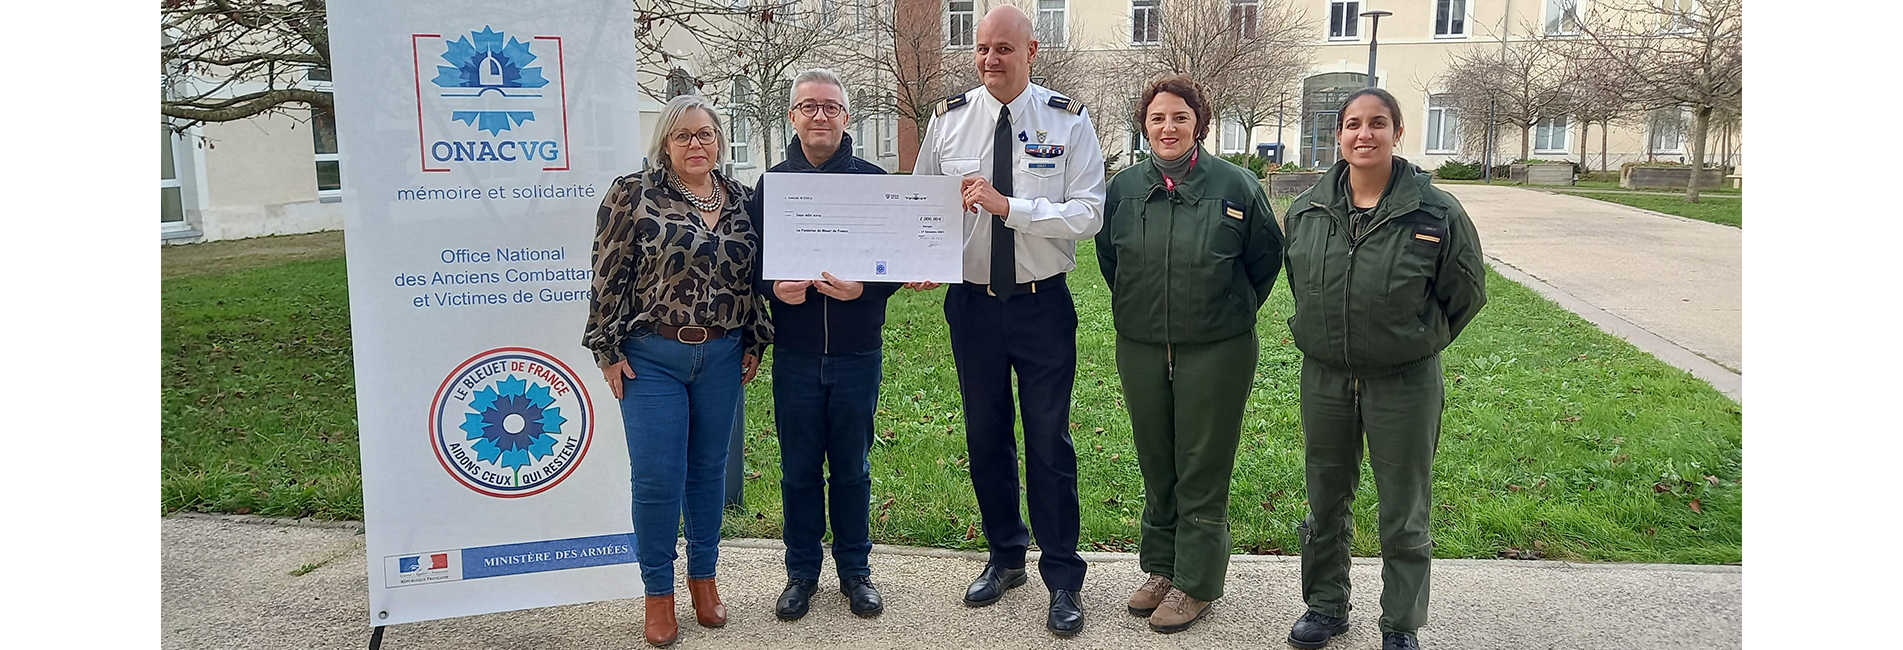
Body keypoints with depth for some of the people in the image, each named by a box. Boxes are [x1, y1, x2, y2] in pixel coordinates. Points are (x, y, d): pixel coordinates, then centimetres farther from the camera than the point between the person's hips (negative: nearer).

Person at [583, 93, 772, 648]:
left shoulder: (739, 199, 8)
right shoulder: (632, 195, -4)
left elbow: (752, 275, 13)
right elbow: (609, 276, -5)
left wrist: (754, 342, 10)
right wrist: (609, 350, -7)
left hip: (722, 357, 4)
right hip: (652, 358, -3)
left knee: (709, 470, 13)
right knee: (657, 478, 0)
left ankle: (703, 577, 30)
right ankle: (658, 591, 17)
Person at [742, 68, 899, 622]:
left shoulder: (873, 181, 0)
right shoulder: (771, 184, 4)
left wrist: (863, 287, -18)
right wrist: (774, 287, -15)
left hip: (857, 351, -1)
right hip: (795, 351, 1)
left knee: (852, 467, 11)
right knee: (799, 467, 10)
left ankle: (854, 569, 27)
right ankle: (802, 571, 26)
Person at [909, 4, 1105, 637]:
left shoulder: (1069, 121, -6)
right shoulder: (948, 118, 1)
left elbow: (1089, 213, -14)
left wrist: (1007, 206, -25)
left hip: (1044, 305, -3)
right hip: (971, 301, 3)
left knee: (1050, 441, 3)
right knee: (985, 436, 14)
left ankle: (1063, 578, 17)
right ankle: (1004, 557, 34)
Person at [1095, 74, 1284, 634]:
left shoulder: (1235, 185, -7)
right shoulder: (1125, 187, 3)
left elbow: (1266, 259, 4)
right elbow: (1108, 257, 17)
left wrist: (1231, 315, 9)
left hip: (1215, 352, -3)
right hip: (1140, 350, 4)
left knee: (1203, 470, 3)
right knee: (1156, 464, 14)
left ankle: (1196, 583, 16)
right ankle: (1161, 568, 29)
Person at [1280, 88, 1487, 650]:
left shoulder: (1437, 213, -11)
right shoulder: (1307, 209, 0)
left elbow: (1467, 292, 1)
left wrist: (1417, 343, 6)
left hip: (1404, 384, -3)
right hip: (1324, 379, 4)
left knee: (1403, 518, 7)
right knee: (1325, 504, 16)